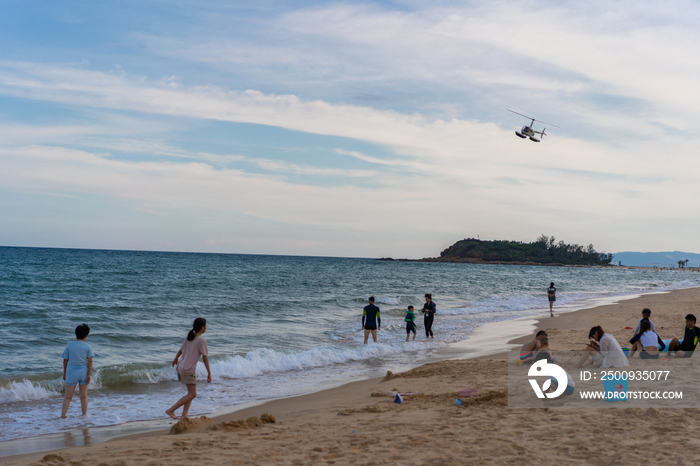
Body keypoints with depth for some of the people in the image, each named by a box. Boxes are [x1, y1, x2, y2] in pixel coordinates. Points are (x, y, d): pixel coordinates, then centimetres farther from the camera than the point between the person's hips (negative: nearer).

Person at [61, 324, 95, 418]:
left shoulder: (69, 345, 0)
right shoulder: (88, 347, -3)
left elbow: (65, 360, 4)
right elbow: (90, 361, -9)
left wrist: (65, 373, 14)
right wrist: (89, 374, -5)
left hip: (71, 373, 0)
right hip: (83, 373, 0)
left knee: (67, 397, 7)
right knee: (83, 396, 12)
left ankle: (62, 416, 3)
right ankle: (84, 415, 21)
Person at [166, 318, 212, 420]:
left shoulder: (189, 338, 11)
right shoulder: (201, 340, -12)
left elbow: (180, 350, 24)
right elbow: (205, 358, -12)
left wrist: (176, 359, 44)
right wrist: (209, 373, -6)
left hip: (181, 368, 9)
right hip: (188, 371, -9)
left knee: (191, 393, 15)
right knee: (192, 394, -2)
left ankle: (184, 415, 9)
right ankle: (171, 410, -1)